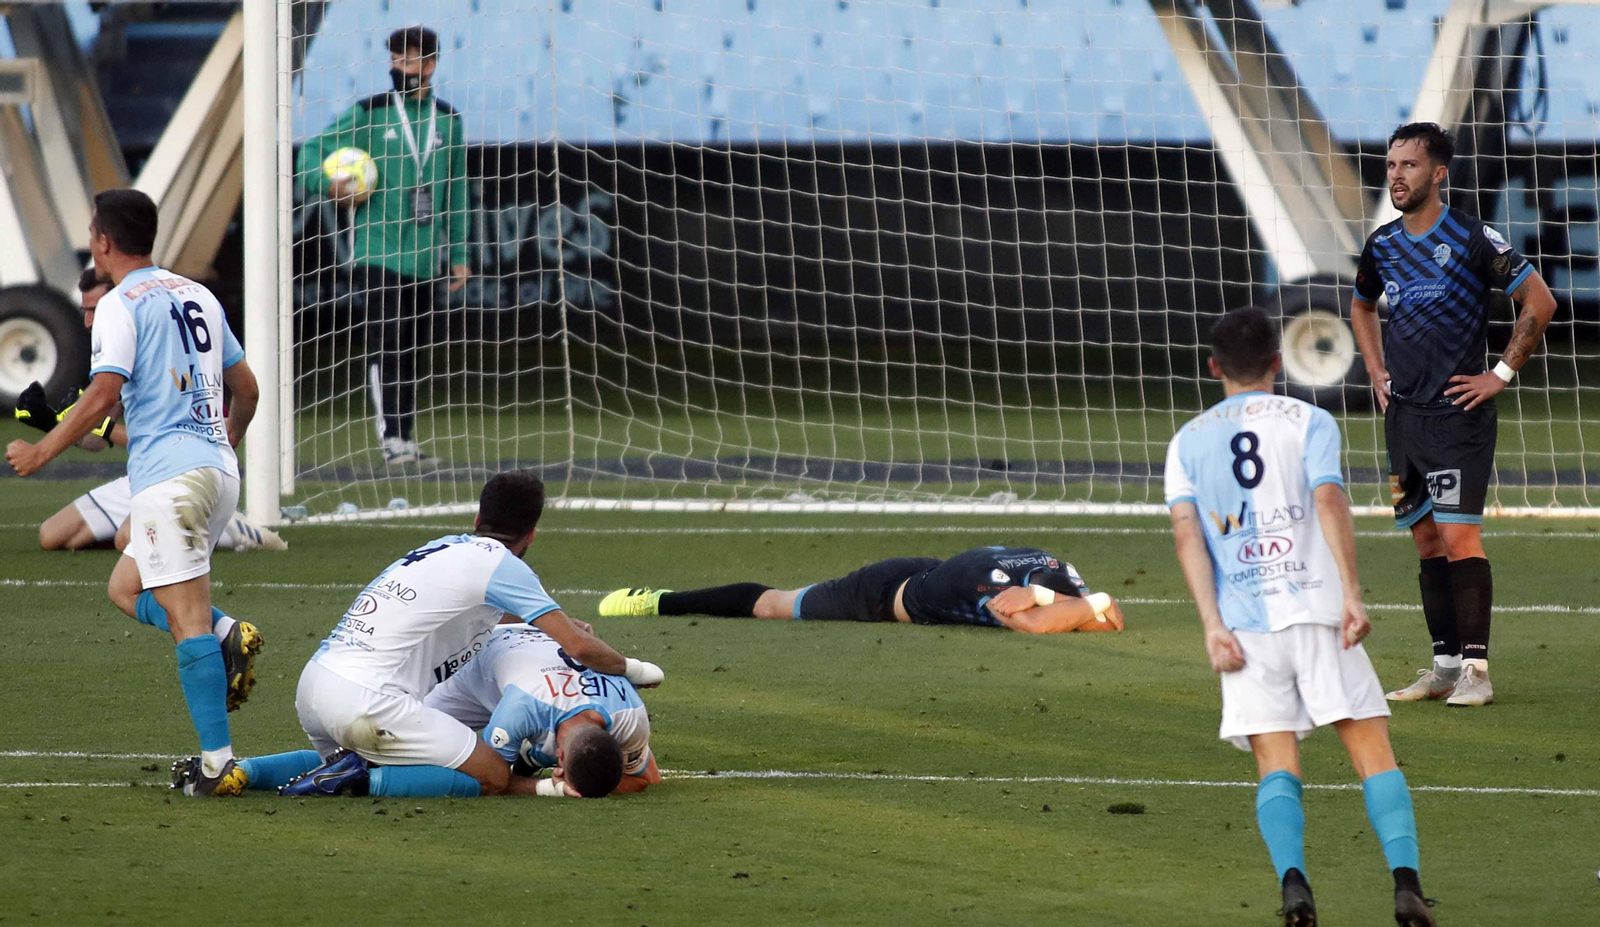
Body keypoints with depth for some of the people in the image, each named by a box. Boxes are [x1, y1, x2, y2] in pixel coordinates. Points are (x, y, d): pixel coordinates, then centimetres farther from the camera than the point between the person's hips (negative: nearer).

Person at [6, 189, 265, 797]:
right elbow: (247, 389, 23)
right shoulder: (199, 297, 18)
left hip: (168, 474, -8)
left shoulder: (120, 306, -5)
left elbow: (102, 398, -15)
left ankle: (217, 760, -18)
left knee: (187, 620, -11)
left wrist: (41, 453, -5)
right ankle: (226, 634, -4)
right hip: (218, 468, 8)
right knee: (125, 588, 20)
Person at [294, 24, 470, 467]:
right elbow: (312, 152, 1)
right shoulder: (369, 113, -1)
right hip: (378, 252, -4)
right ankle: (391, 438, -16)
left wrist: (458, 255, 14)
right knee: (386, 344, -13)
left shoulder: (447, 120, 11)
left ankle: (406, 438, 14)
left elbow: (455, 193, 16)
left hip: (423, 256, 4)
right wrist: (331, 185, -19)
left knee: (410, 348, 8)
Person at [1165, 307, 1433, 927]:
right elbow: (1330, 502, -9)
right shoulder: (1308, 422, 6)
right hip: (1315, 608, -2)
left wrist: (1212, 625, -5)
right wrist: (1352, 593, -14)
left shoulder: (1187, 441, 12)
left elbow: (1187, 533, 1)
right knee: (1372, 750, 0)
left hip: (1244, 622, 2)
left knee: (1278, 765, 2)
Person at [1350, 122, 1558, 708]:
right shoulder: (1383, 245, 10)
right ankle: (1444, 666, 13)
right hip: (1403, 413, 6)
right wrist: (1377, 373, 18)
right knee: (1426, 541, 8)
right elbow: (1362, 307, 30)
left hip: (1458, 412, -6)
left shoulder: (1472, 238, -9)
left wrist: (1501, 375, -8)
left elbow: (1540, 303, -8)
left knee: (1459, 535, -12)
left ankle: (1475, 670, -11)